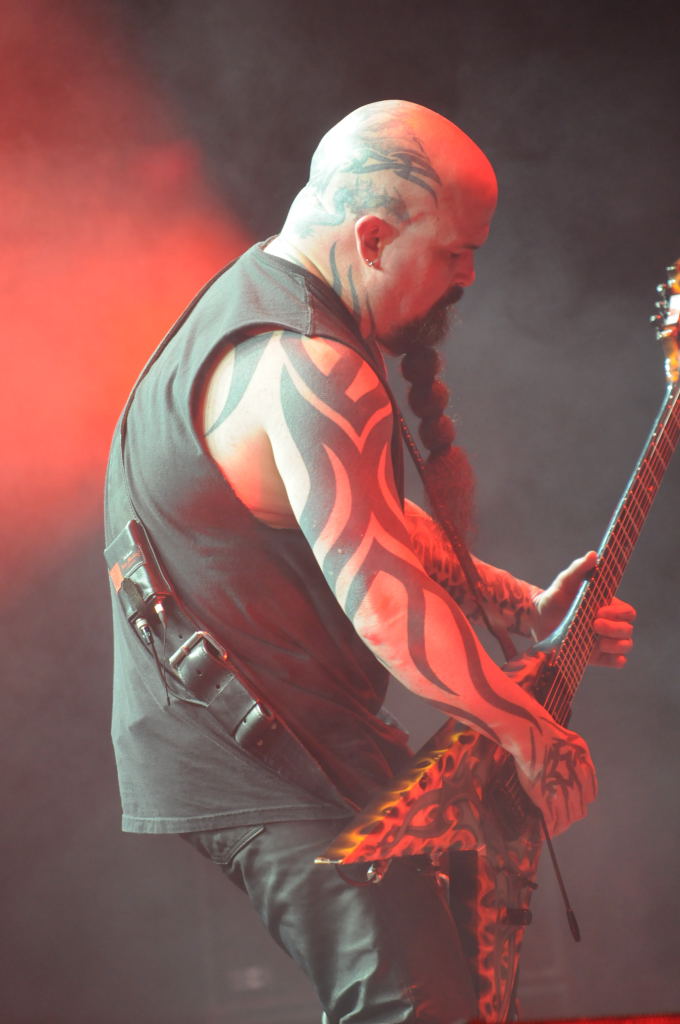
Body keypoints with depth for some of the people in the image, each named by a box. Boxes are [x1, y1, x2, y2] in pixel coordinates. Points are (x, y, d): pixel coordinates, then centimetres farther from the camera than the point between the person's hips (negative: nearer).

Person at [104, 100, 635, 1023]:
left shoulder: (258, 304, 12)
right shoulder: (309, 367, -24)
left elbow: (368, 524, 22)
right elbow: (388, 609, -28)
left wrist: (524, 606, 17)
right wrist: (531, 734, -15)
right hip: (262, 765, -11)